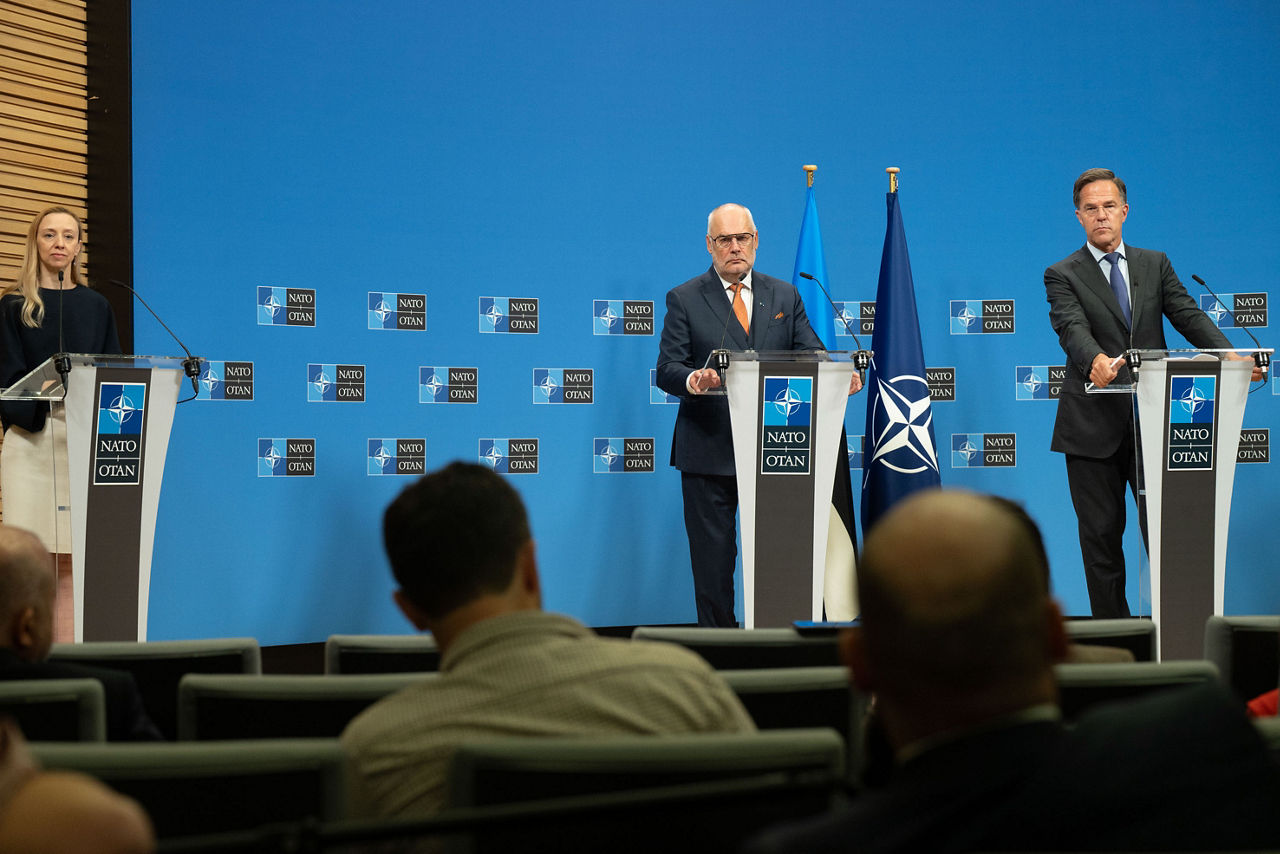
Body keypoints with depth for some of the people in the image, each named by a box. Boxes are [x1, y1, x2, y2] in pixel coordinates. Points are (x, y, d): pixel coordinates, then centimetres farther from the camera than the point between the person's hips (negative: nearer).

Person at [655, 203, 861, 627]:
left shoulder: (784, 296, 13)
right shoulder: (684, 299, 4)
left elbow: (811, 355, 5)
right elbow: (667, 369, -5)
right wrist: (693, 379, -29)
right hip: (709, 452, -2)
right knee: (712, 560, 1)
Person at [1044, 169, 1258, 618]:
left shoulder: (1155, 264, 14)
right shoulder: (1062, 275, 3)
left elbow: (1187, 314, 2)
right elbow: (1072, 327, -16)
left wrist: (1228, 354, -17)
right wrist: (1095, 360, -39)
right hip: (1094, 425, -2)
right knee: (1101, 534, 3)